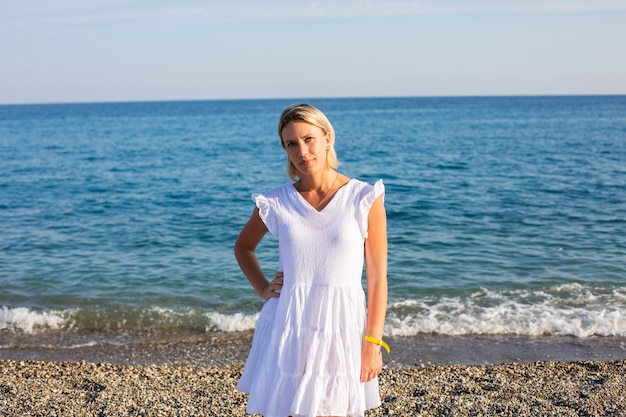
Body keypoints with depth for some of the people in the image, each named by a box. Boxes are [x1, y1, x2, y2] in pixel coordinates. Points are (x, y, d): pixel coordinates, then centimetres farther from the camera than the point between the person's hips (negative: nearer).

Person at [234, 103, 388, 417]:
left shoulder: (365, 199, -4)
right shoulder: (275, 202, 0)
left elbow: (376, 276, -3)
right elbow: (243, 247, 20)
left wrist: (373, 343, -6)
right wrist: (263, 289, 5)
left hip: (341, 326, -1)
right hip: (288, 327, 2)